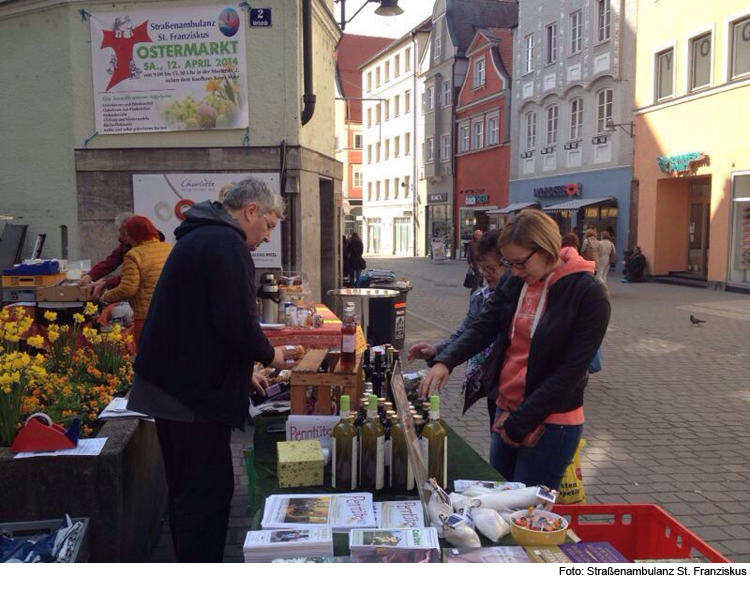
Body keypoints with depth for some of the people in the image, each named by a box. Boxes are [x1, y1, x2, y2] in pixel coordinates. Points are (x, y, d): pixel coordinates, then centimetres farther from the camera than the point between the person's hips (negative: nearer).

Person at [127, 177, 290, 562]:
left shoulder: (199, 237, 18)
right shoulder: (227, 244, -15)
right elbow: (237, 323, -24)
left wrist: (242, 371, 20)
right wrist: (268, 355, -4)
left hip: (170, 386, 11)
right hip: (195, 393, -11)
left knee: (186, 491, 20)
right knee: (208, 494, -2)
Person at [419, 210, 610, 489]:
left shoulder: (588, 294, -15)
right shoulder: (515, 283, 3)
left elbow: (571, 370, -16)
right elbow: (482, 328, -1)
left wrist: (519, 423, -14)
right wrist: (445, 361, -20)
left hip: (549, 422, -6)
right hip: (506, 409, 6)